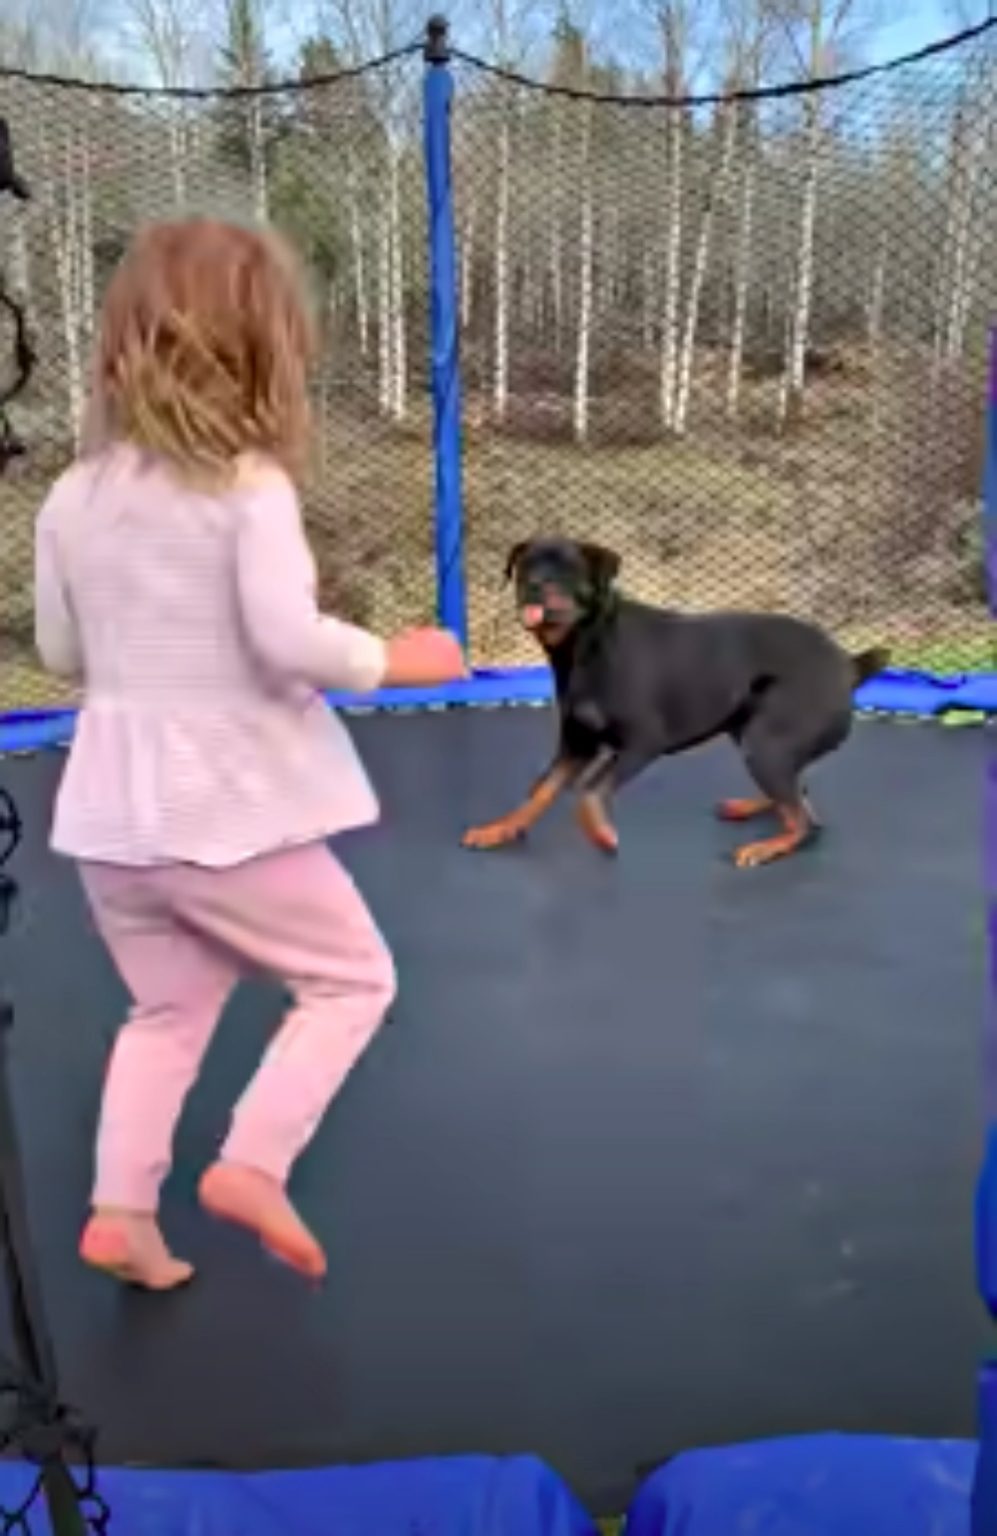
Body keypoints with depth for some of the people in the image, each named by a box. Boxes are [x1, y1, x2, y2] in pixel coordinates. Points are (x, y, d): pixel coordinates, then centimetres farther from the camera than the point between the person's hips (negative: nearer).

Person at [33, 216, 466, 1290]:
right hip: (229, 807, -6)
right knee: (353, 978, 15)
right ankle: (252, 1166, 7)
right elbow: (290, 642, -24)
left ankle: (120, 1211, 24)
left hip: (114, 812, 7)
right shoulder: (249, 486, -15)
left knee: (168, 1010, 24)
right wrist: (392, 658, -8)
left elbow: (61, 653, 12)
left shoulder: (71, 499, 4)